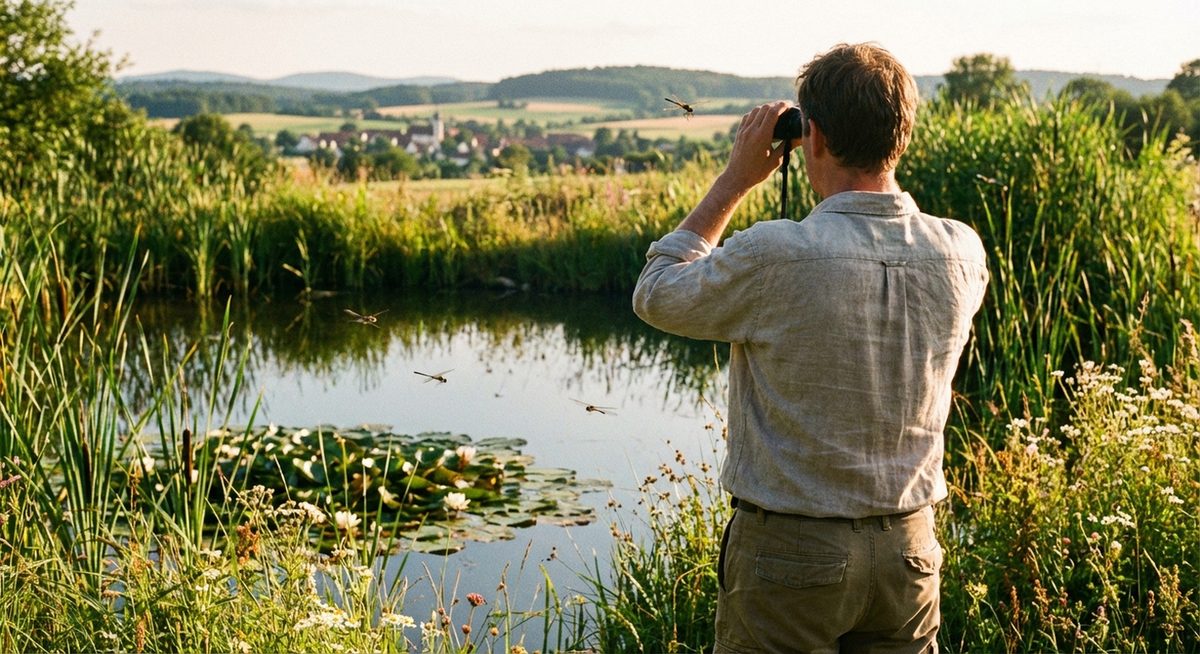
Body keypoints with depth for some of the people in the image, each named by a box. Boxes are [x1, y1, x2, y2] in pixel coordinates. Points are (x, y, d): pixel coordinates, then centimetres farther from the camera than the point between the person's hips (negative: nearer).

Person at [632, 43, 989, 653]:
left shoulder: (775, 255, -21)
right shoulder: (962, 253, -7)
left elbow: (656, 293, -3)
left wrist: (736, 177, 1)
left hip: (789, 553, -4)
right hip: (908, 546, 5)